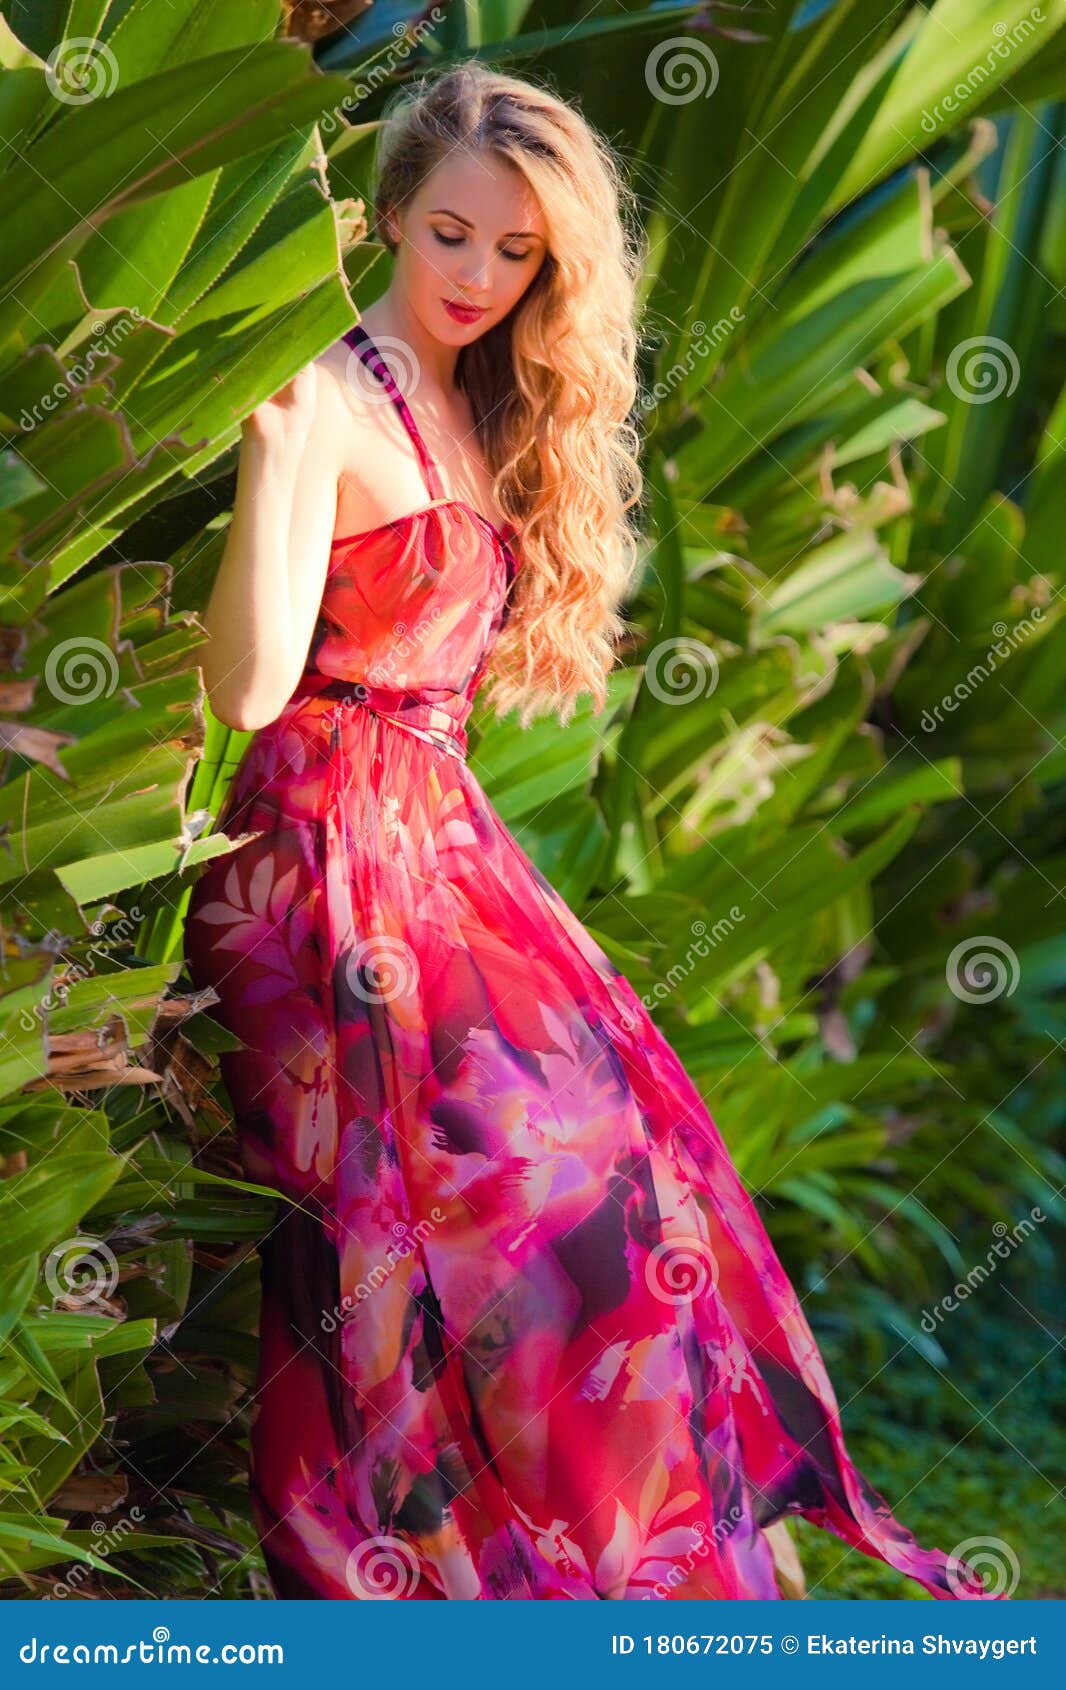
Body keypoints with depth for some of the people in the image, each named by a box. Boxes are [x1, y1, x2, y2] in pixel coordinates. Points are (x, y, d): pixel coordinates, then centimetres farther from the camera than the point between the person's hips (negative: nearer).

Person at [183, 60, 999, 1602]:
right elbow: (248, 685, -25)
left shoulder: (484, 417, 13)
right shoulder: (333, 401, -12)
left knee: (597, 1129, 2)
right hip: (327, 855, -8)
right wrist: (272, 441, -31)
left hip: (441, 839, 8)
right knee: (479, 1189, -12)